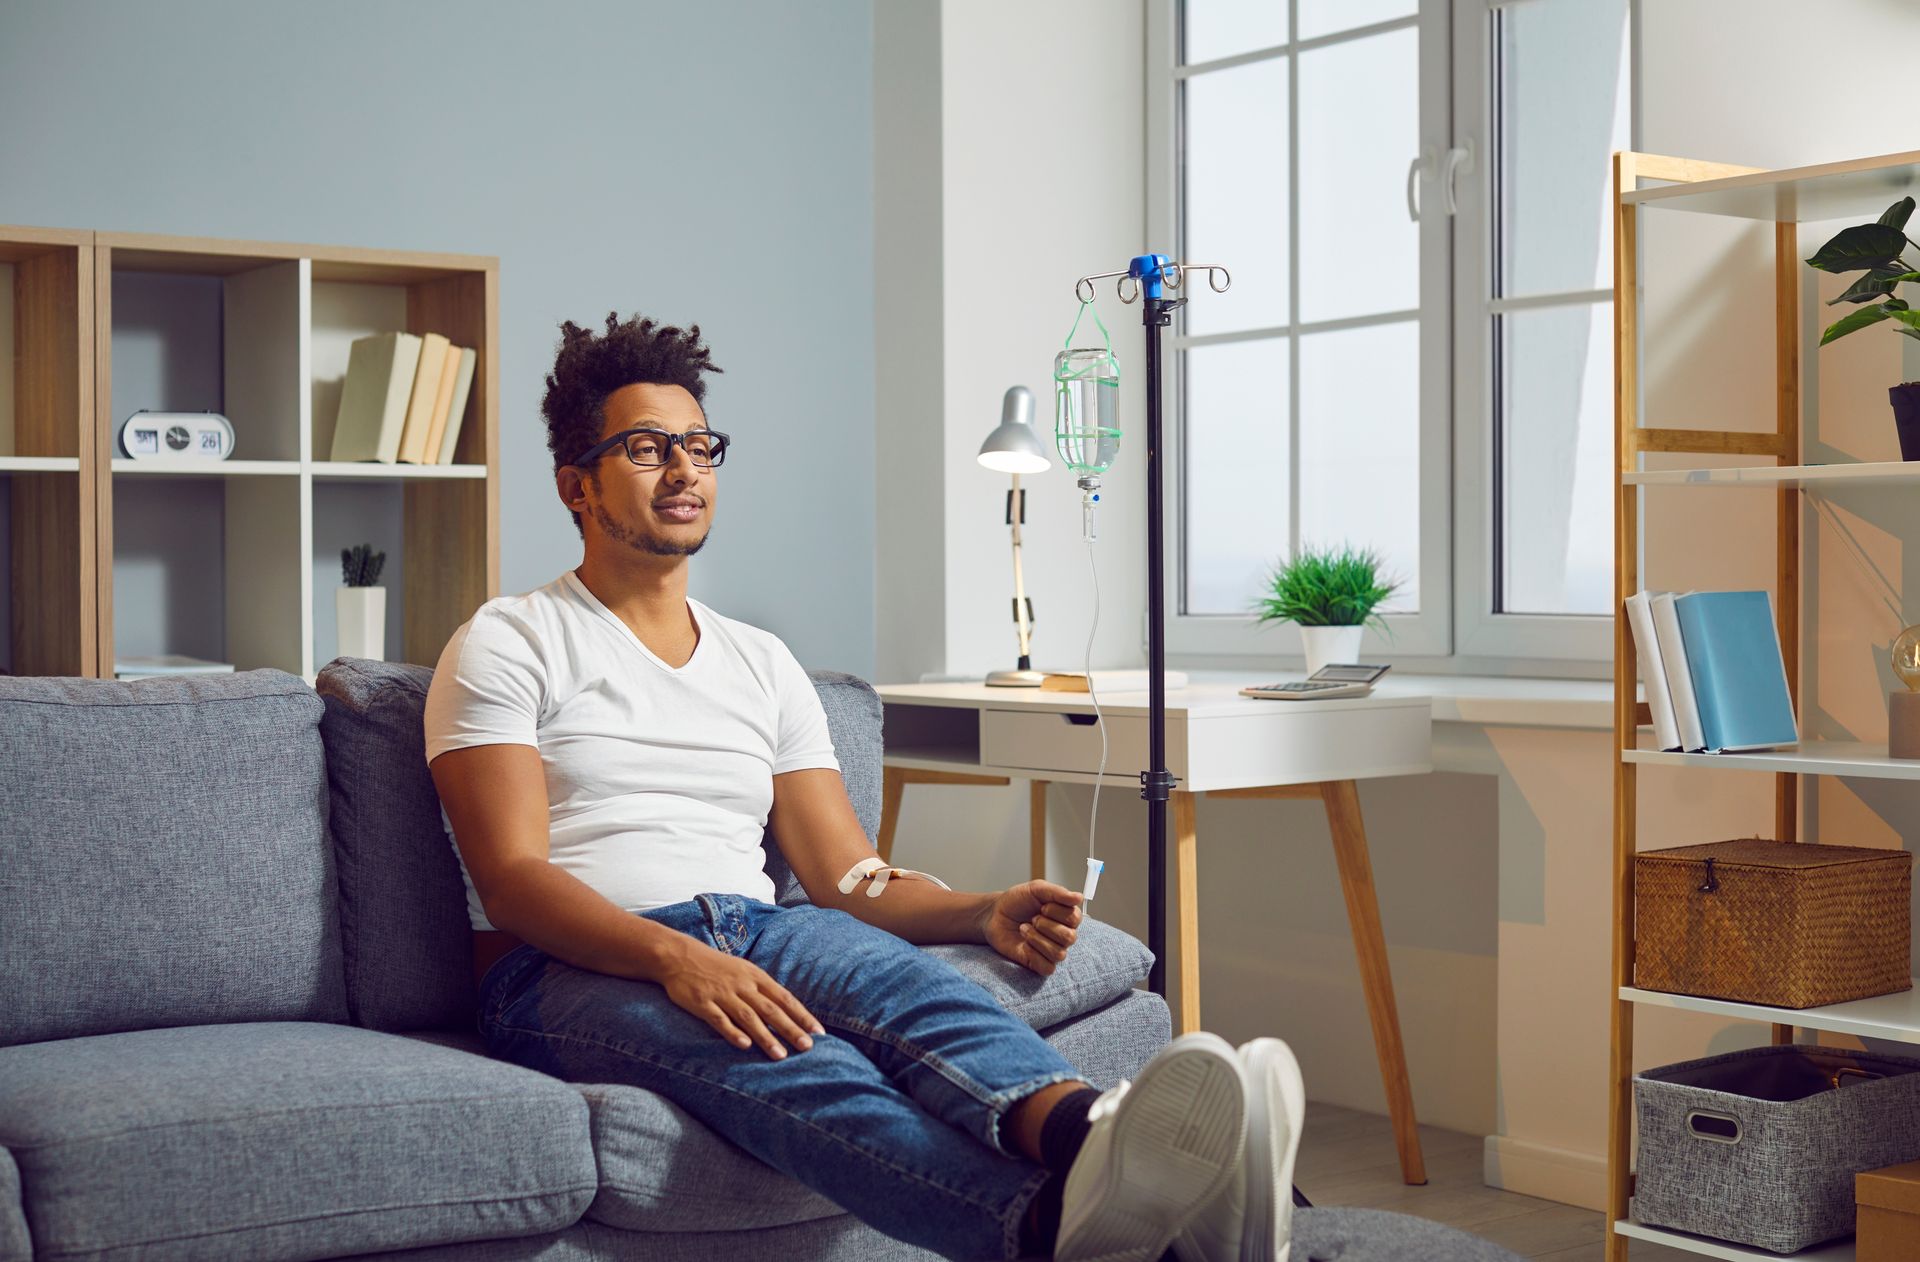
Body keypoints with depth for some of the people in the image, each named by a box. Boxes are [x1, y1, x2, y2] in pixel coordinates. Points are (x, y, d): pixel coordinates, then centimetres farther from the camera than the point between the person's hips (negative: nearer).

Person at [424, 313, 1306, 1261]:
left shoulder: (762, 666, 23)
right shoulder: (507, 645, 7)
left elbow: (850, 879, 15)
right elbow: (511, 879, -7)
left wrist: (986, 914, -7)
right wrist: (676, 956, -27)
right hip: (574, 969, -4)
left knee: (897, 973, -34)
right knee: (792, 1060, -39)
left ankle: (1082, 1132, -67)